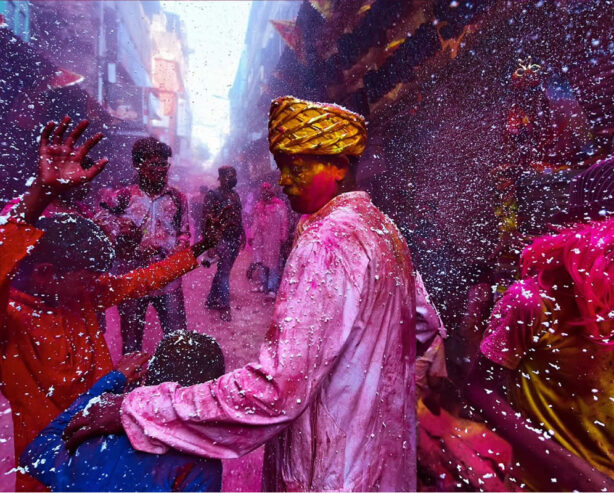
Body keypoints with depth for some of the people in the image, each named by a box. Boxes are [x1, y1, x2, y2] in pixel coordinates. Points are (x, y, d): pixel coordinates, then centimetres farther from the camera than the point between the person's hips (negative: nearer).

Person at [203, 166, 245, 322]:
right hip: (222, 238, -7)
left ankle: (212, 300, 27)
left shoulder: (235, 195, 14)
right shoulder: (213, 195, -8)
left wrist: (242, 234, 14)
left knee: (223, 271, 14)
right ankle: (224, 307, 3)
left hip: (235, 238, 7)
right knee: (224, 272, -5)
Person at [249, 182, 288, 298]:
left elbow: (284, 222, -5)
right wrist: (252, 236, 13)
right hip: (260, 238, 6)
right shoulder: (259, 205, 16)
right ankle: (264, 284, 21)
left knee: (273, 263, -6)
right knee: (262, 262, 10)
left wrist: (283, 237, -10)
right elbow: (255, 222, 18)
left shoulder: (280, 205, -1)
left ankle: (272, 289, -7)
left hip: (274, 238, -6)